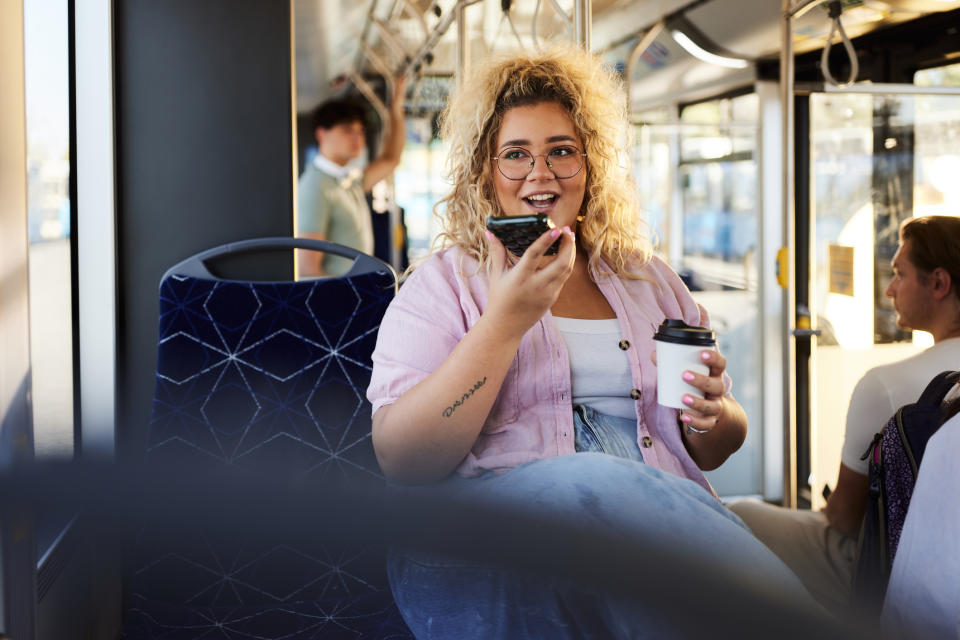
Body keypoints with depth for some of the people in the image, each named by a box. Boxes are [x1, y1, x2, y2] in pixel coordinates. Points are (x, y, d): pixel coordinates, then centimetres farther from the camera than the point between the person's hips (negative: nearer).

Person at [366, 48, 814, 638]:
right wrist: (504, 322, -14)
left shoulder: (650, 281, 21)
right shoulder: (444, 283, 8)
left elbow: (713, 452, 24)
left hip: (659, 522, 2)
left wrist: (712, 417, -1)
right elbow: (401, 460, -7)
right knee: (608, 484, -35)